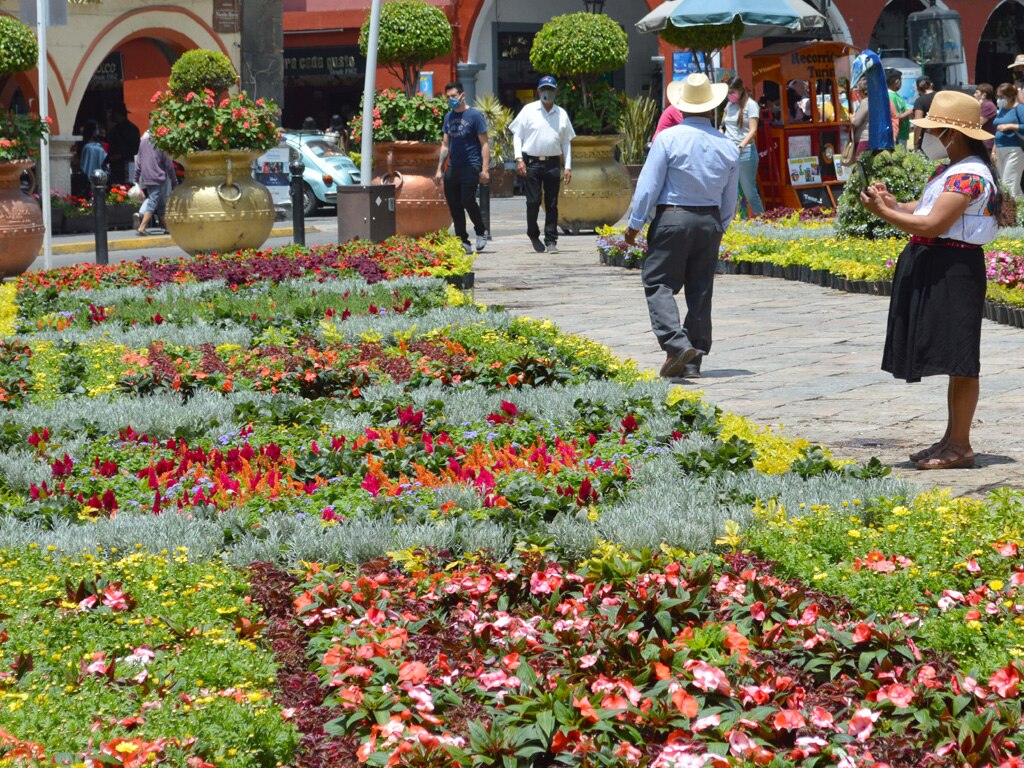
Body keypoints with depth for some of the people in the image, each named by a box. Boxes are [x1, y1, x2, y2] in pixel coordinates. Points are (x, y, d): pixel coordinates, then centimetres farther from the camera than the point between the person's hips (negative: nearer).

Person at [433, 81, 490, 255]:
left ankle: (481, 232, 9)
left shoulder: (474, 115, -4)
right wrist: (439, 169, 13)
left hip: (471, 167, -6)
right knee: (454, 206, 3)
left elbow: (484, 144, -5)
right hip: (452, 168, 6)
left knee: (467, 201, -15)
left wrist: (485, 169, -13)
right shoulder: (449, 117, 13)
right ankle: (463, 242, 9)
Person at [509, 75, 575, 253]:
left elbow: (566, 142, 14)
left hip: (553, 163, 2)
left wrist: (568, 167, 7)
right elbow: (517, 135, 3)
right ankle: (533, 235, 17)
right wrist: (519, 159, -8)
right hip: (532, 162, -2)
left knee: (552, 204, 3)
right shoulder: (529, 110, 3)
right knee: (533, 202, -3)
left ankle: (551, 240, 7)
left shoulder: (562, 114, 11)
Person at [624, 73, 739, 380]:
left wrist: (635, 225, -1)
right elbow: (729, 199, 12)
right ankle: (693, 360, 12)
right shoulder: (728, 147, 5)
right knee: (700, 292, 10)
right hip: (710, 222, 4)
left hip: (672, 219, -4)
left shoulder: (668, 138, -10)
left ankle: (677, 344, -20)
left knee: (659, 285, 0)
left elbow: (648, 185, -10)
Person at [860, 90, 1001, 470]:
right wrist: (892, 204, -2)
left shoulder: (969, 175, -17)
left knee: (958, 361, -5)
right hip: (933, 268, 11)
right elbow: (924, 209, 16)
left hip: (954, 269, -11)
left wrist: (884, 213, -17)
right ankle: (952, 439, 22)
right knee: (952, 360, 15)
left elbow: (933, 225, -23)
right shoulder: (949, 171, 16)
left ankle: (960, 446, -1)